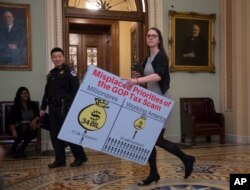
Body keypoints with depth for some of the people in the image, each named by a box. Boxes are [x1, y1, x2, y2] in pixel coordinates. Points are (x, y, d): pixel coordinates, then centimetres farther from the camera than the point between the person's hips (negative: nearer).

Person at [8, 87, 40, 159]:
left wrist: (35, 120, -17)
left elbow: (38, 116, 7)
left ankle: (21, 149, -10)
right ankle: (13, 148, -14)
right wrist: (13, 131, -26)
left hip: (31, 126, 3)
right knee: (25, 127, -35)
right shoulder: (15, 107, -3)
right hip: (18, 128, -3)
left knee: (33, 129, -30)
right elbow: (11, 121, -9)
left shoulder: (33, 105, 7)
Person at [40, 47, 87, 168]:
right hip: (53, 107, 8)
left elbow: (75, 90, -13)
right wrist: (43, 107, 18)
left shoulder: (69, 71, -5)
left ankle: (80, 157, 9)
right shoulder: (51, 74, 18)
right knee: (55, 134, 8)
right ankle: (60, 159, 17)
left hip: (65, 107, -7)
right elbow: (47, 92, 22)